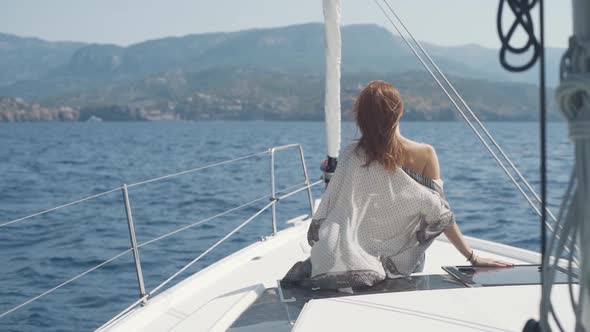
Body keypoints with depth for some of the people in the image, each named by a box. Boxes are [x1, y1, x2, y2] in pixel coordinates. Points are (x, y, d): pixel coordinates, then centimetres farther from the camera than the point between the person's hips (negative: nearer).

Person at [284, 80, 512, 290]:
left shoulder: (352, 157, -16)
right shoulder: (424, 155, -14)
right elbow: (440, 216, -11)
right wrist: (472, 257, -3)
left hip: (362, 263, -2)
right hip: (406, 263, 2)